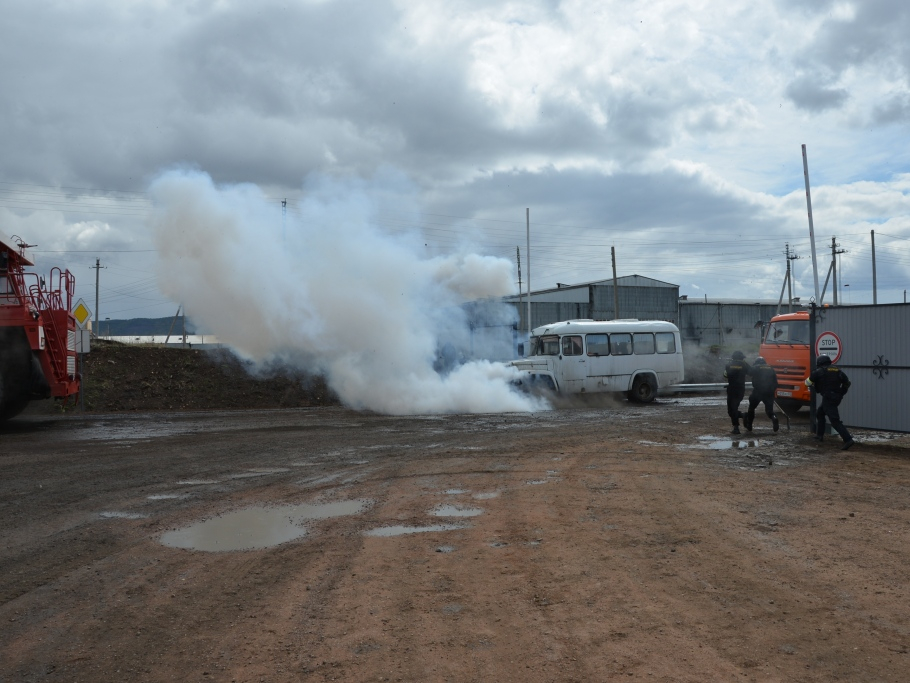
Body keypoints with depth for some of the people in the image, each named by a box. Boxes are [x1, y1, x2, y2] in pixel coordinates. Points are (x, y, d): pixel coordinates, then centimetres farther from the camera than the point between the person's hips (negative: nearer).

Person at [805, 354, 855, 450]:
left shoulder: (819, 371, -5)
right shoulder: (838, 370, 11)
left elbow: (808, 382, 4)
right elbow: (847, 383, 11)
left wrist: (809, 384, 27)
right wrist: (841, 393, 20)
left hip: (828, 398, -8)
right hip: (836, 397, 8)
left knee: (835, 420, -11)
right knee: (819, 413, 26)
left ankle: (848, 440, -22)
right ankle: (819, 435, 31)